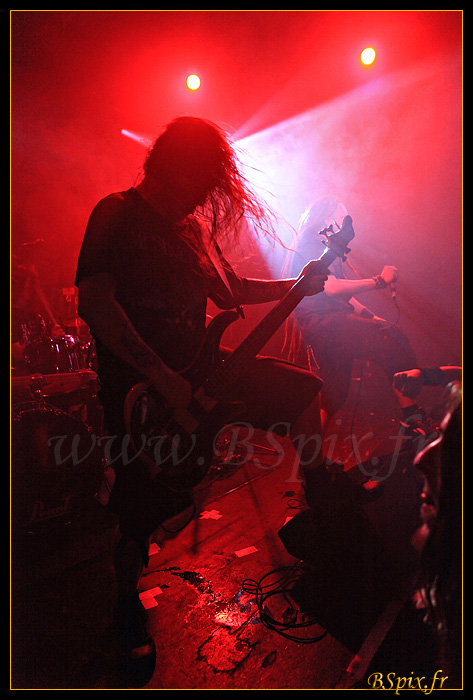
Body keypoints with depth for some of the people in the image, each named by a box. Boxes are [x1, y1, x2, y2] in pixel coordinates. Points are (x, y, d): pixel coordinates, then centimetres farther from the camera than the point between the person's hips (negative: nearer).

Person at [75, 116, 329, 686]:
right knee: (142, 516, -3)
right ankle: (128, 607, 31)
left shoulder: (192, 224, 14)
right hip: (138, 387, -7)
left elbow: (227, 291, 22)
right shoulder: (117, 214, -8)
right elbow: (93, 301, -22)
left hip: (196, 369, 7)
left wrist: (298, 285, 10)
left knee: (303, 392, 4)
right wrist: (161, 376, -26)